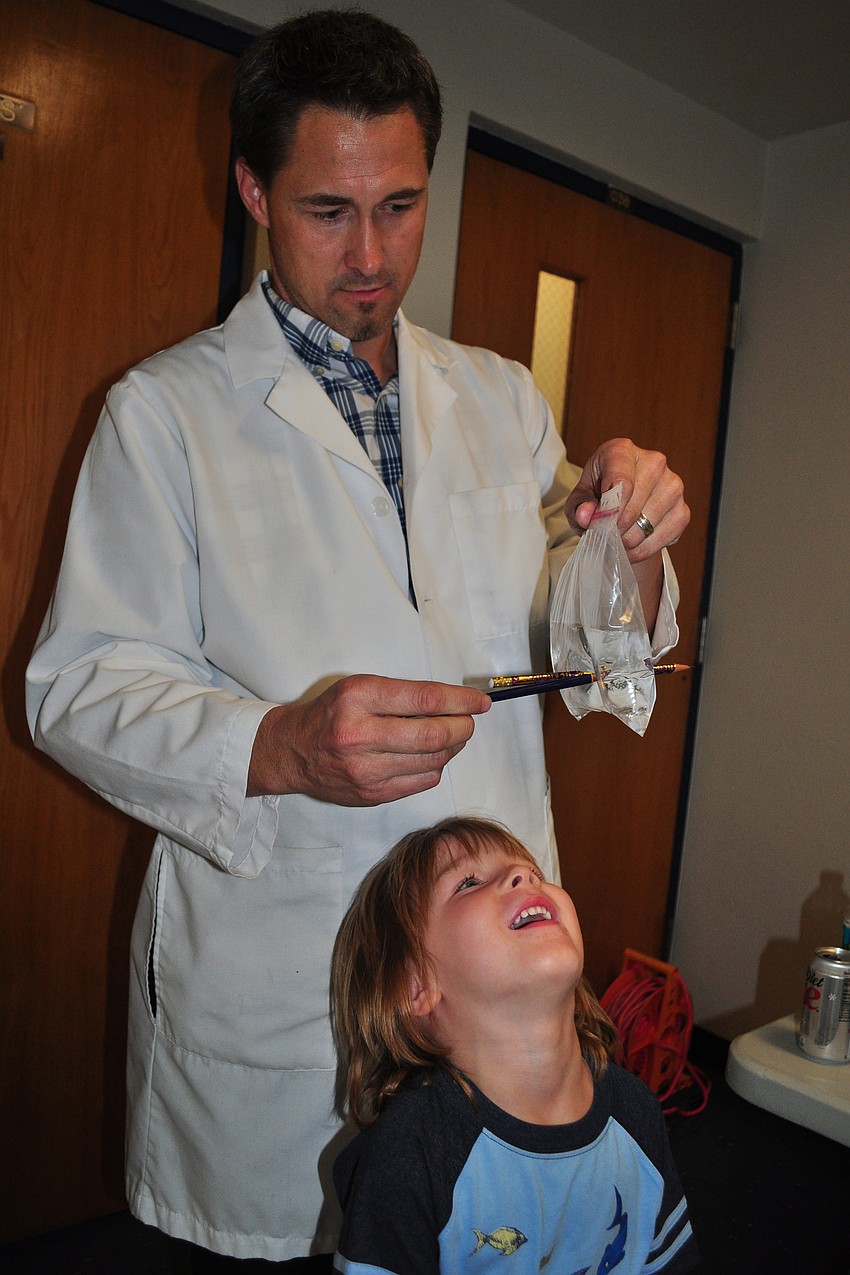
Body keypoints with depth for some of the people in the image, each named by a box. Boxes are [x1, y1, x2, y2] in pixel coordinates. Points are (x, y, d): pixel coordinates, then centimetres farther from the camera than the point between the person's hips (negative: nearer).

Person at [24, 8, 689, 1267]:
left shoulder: (503, 398, 8)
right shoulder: (164, 410, -4)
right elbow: (78, 685, -9)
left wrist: (630, 554, -14)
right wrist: (275, 747, -26)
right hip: (272, 973, -3)